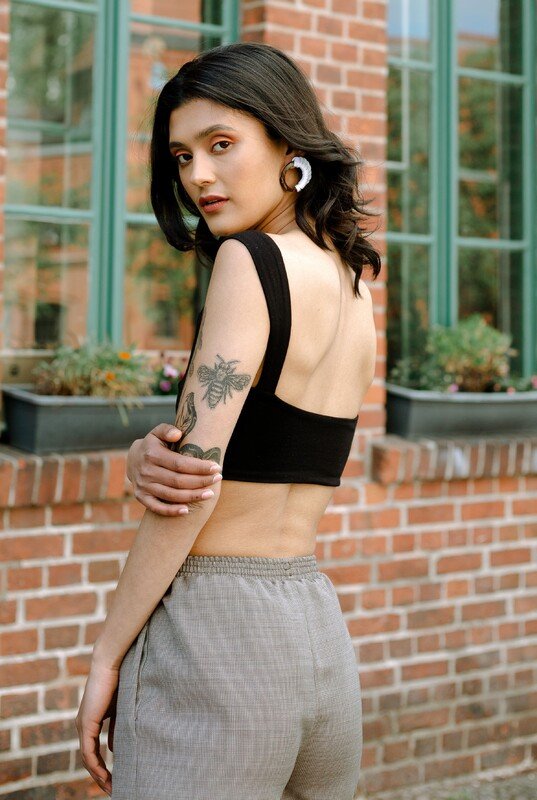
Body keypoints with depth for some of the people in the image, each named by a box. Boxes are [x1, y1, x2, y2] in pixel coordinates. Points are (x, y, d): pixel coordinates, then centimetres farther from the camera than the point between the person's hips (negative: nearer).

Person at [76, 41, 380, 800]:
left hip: (213, 631, -8)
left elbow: (197, 483, -16)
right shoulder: (353, 289, 11)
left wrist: (106, 655, -9)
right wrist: (146, 456, -11)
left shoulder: (253, 259, -13)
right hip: (322, 627, 9)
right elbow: (239, 453, 10)